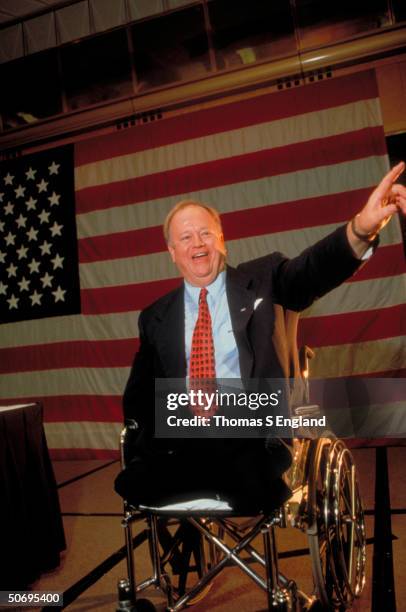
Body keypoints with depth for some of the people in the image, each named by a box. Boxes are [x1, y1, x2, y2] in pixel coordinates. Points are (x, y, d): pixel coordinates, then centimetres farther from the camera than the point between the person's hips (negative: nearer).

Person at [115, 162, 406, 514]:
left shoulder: (260, 280, 10)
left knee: (258, 492, -32)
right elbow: (138, 395, 14)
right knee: (133, 484, -26)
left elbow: (309, 271, -11)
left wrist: (360, 229, -32)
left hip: (253, 436, -2)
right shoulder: (156, 317, 15)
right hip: (179, 442, 3)